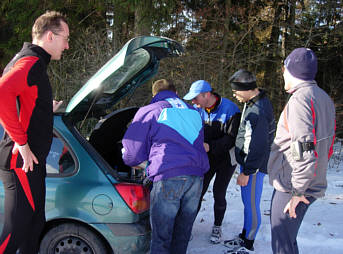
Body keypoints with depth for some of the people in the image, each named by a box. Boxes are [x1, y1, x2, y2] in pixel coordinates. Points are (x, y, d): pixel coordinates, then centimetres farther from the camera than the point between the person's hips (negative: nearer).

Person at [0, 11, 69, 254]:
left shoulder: (32, 62, 20)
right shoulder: (31, 62, -13)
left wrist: (47, 110, 21)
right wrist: (22, 143, -27)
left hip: (29, 160, 11)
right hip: (22, 161, -10)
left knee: (35, 225, 18)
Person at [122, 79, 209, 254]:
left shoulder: (149, 111, 8)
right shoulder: (193, 111, 25)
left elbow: (132, 150, 8)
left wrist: (143, 164, 31)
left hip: (168, 176, -5)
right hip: (196, 175, 6)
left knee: (161, 235, 1)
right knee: (183, 233, 17)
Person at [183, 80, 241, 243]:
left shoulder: (230, 109, -19)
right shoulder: (198, 109, -4)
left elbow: (231, 138, -22)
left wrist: (210, 146, -33)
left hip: (225, 158, -3)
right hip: (207, 157, 4)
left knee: (219, 193, -1)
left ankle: (217, 227, 19)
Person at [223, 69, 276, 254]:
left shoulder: (257, 112, -26)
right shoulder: (260, 100, 8)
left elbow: (258, 147, -26)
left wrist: (246, 172, -19)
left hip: (254, 166, -10)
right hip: (248, 162, 10)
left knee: (251, 205, 2)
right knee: (247, 202, 20)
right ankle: (244, 237, 35)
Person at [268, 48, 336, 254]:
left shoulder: (300, 99, -16)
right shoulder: (324, 98, 14)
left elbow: (304, 149, -25)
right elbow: (327, 143, 20)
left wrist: (298, 190, -20)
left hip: (292, 187, -10)